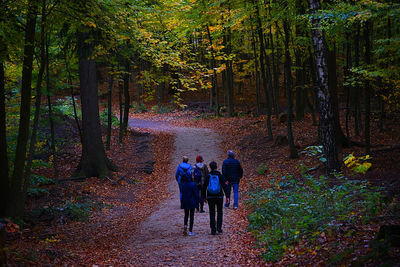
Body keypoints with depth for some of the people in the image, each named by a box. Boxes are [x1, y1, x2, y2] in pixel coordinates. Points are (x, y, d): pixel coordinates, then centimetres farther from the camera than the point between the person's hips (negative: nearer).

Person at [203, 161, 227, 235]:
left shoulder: (208, 176, -4)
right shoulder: (220, 176, -5)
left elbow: (204, 188, -1)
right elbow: (224, 187, -8)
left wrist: (204, 197, 10)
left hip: (210, 197, 0)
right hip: (219, 196, 0)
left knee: (212, 213, 7)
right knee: (219, 212, 18)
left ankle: (213, 230, 5)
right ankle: (219, 227, 4)